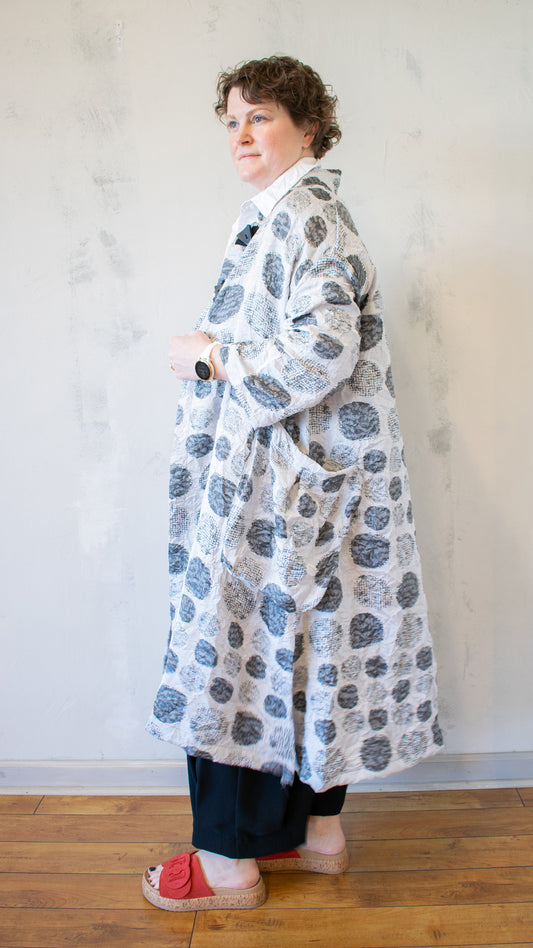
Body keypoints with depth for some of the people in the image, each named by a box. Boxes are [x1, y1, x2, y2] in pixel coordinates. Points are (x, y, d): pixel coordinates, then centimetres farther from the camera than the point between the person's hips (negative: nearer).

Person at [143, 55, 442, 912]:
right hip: (292, 481, 10)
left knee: (234, 649, -1)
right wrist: (216, 348, 11)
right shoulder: (289, 214, 19)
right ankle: (318, 828, 30)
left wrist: (208, 355, -13)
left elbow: (318, 355, -24)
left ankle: (231, 861, 16)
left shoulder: (301, 216, -13)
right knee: (300, 646, 15)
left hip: (282, 485, -10)